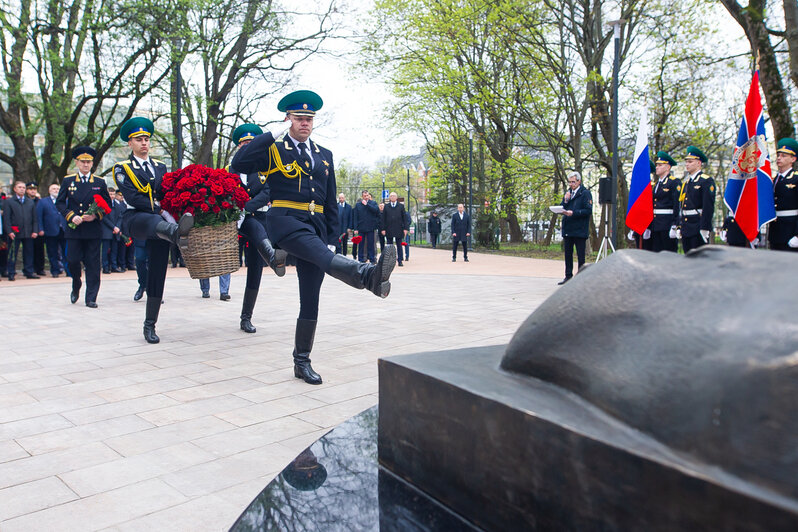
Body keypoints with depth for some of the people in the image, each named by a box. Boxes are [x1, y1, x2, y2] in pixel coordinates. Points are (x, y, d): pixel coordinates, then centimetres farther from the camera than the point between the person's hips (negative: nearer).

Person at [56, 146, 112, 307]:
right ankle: (76, 287, 28)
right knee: (73, 261, -1)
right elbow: (60, 203, 7)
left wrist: (96, 215, -9)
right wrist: (71, 216, -9)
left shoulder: (100, 182, 9)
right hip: (74, 229, 0)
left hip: (93, 230, 0)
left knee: (93, 264, -1)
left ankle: (91, 298, 4)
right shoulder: (67, 181, 9)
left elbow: (108, 204, 9)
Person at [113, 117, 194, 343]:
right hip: (135, 219, -4)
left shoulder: (160, 167, 22)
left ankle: (150, 326, 4)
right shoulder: (122, 168, 8)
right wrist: (159, 210, -17)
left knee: (157, 275, -2)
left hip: (161, 219, 4)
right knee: (155, 221, -42)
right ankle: (177, 231, -78)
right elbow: (133, 198, -7)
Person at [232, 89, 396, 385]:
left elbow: (330, 202, 20)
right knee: (322, 256, -35)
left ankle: (302, 362, 10)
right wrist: (271, 135, -11)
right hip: (284, 219, -4)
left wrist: (333, 238, 12)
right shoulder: (274, 149, 8)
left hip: (316, 225, 5)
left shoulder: (324, 155, 20)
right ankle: (369, 276, -64)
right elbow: (238, 164, -10)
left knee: (310, 299, 2)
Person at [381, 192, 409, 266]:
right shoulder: (386, 207, 9)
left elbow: (404, 218, 6)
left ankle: (400, 261, 4)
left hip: (399, 229, -1)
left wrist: (405, 228, -1)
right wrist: (383, 229, -1)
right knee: (389, 246, 3)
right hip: (388, 229, 1)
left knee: (399, 245, 1)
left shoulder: (401, 206, 8)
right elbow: (383, 219, 7)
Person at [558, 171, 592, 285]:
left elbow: (588, 211, -14)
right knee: (568, 254, 11)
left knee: (580, 256, 0)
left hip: (580, 230, -7)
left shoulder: (585, 193, -5)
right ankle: (568, 276, 20)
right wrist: (566, 200, -4)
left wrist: (573, 213, -22)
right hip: (567, 229, 7)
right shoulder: (568, 192, 16)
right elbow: (563, 209, 14)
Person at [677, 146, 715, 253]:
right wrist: (679, 227, 15)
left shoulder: (706, 181, -6)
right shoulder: (686, 183, 17)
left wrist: (704, 228, -19)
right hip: (685, 228, 7)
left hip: (698, 228, -7)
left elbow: (708, 207, -13)